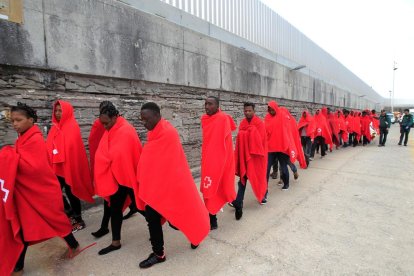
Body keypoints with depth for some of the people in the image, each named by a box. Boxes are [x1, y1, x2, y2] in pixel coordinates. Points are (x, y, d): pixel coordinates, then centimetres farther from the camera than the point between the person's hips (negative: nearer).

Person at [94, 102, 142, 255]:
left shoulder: (127, 131, -21)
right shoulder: (109, 132, 5)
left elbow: (134, 155, -21)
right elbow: (102, 155, 9)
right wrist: (101, 177, 6)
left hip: (129, 177, -7)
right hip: (114, 178, 8)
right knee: (115, 208, 14)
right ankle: (116, 242, 29)